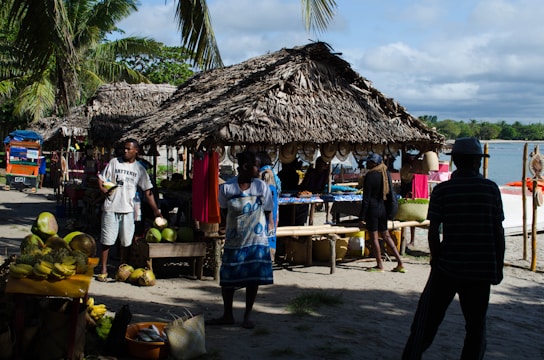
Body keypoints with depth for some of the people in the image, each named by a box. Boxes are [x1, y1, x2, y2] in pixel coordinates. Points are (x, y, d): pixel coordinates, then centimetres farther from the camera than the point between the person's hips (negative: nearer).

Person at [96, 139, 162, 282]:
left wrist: (156, 210, 1)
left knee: (126, 242, 6)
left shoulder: (139, 168, 6)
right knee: (107, 240, 1)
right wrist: (103, 189, -14)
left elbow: (148, 191, 6)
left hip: (128, 209, 1)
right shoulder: (114, 162, 4)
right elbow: (101, 178, 8)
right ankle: (103, 270, 10)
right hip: (111, 207, -1)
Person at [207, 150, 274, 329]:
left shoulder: (261, 186, -4)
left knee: (253, 279, 3)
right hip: (233, 241, 0)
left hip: (257, 240, 0)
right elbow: (224, 212, 6)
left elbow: (268, 212, 2)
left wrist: (269, 230, -5)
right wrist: (229, 229, -1)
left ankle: (248, 316, 19)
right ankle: (227, 315, 23)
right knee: (227, 278, 6)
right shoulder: (226, 187, -6)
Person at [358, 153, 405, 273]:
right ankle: (400, 263, 10)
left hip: (372, 209, -7)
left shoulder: (370, 176, -15)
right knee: (386, 236, 13)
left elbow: (366, 198, -15)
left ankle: (379, 265, 9)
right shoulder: (386, 173, 6)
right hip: (383, 209, 7)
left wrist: (362, 217, -12)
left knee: (374, 237, 3)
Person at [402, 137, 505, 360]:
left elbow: (433, 232, -5)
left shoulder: (442, 190, -4)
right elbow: (498, 232, 1)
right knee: (476, 325, 11)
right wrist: (499, 266, 9)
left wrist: (436, 259, 9)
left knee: (428, 318, 10)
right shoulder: (491, 189, -1)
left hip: (448, 266, -1)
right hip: (482, 270, 1)